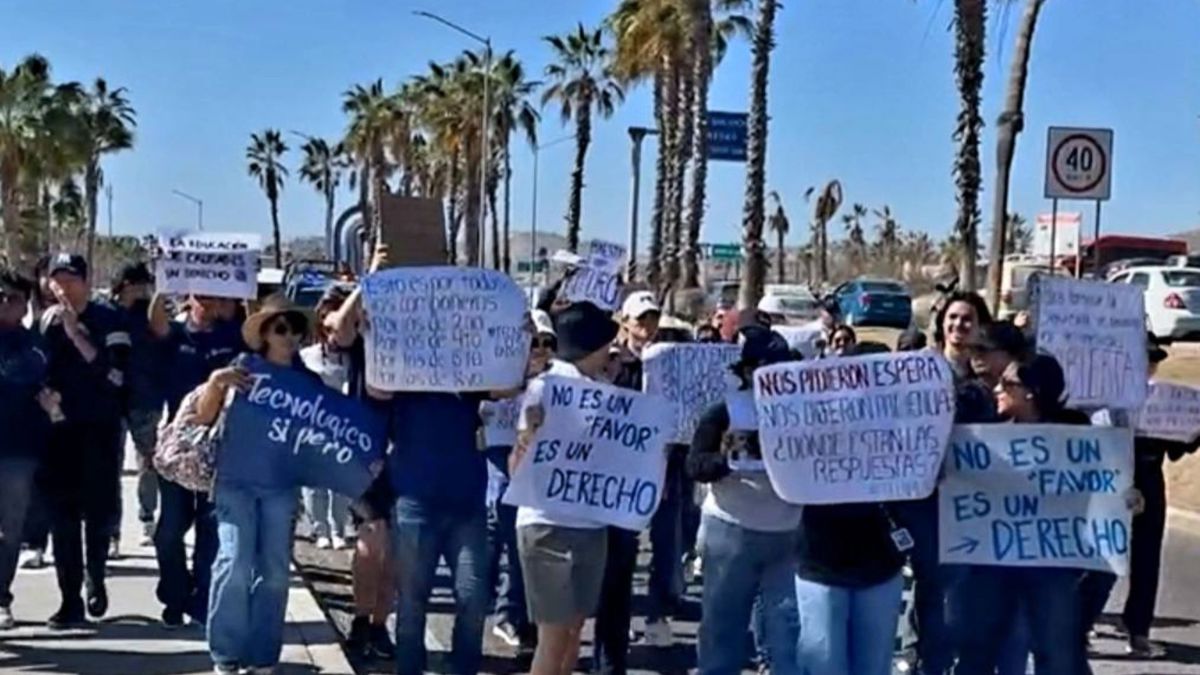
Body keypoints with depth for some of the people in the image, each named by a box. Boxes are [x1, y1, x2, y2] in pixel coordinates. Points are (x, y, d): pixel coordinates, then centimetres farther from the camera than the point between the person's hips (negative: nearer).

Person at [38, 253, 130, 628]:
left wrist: (75, 334, -18)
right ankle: (70, 600, 6)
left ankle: (95, 578, 29)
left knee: (99, 509, 5)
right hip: (58, 428, 3)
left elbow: (114, 374, -16)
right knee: (62, 514, 1)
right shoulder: (46, 322, 7)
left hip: (100, 428, -3)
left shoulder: (108, 320, -5)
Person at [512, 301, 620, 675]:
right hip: (549, 524, -7)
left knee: (575, 629, 12)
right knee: (554, 634, -3)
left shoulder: (601, 389, 8)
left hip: (591, 524, 7)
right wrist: (526, 444, -32)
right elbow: (519, 467, -12)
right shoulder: (544, 388, -11)